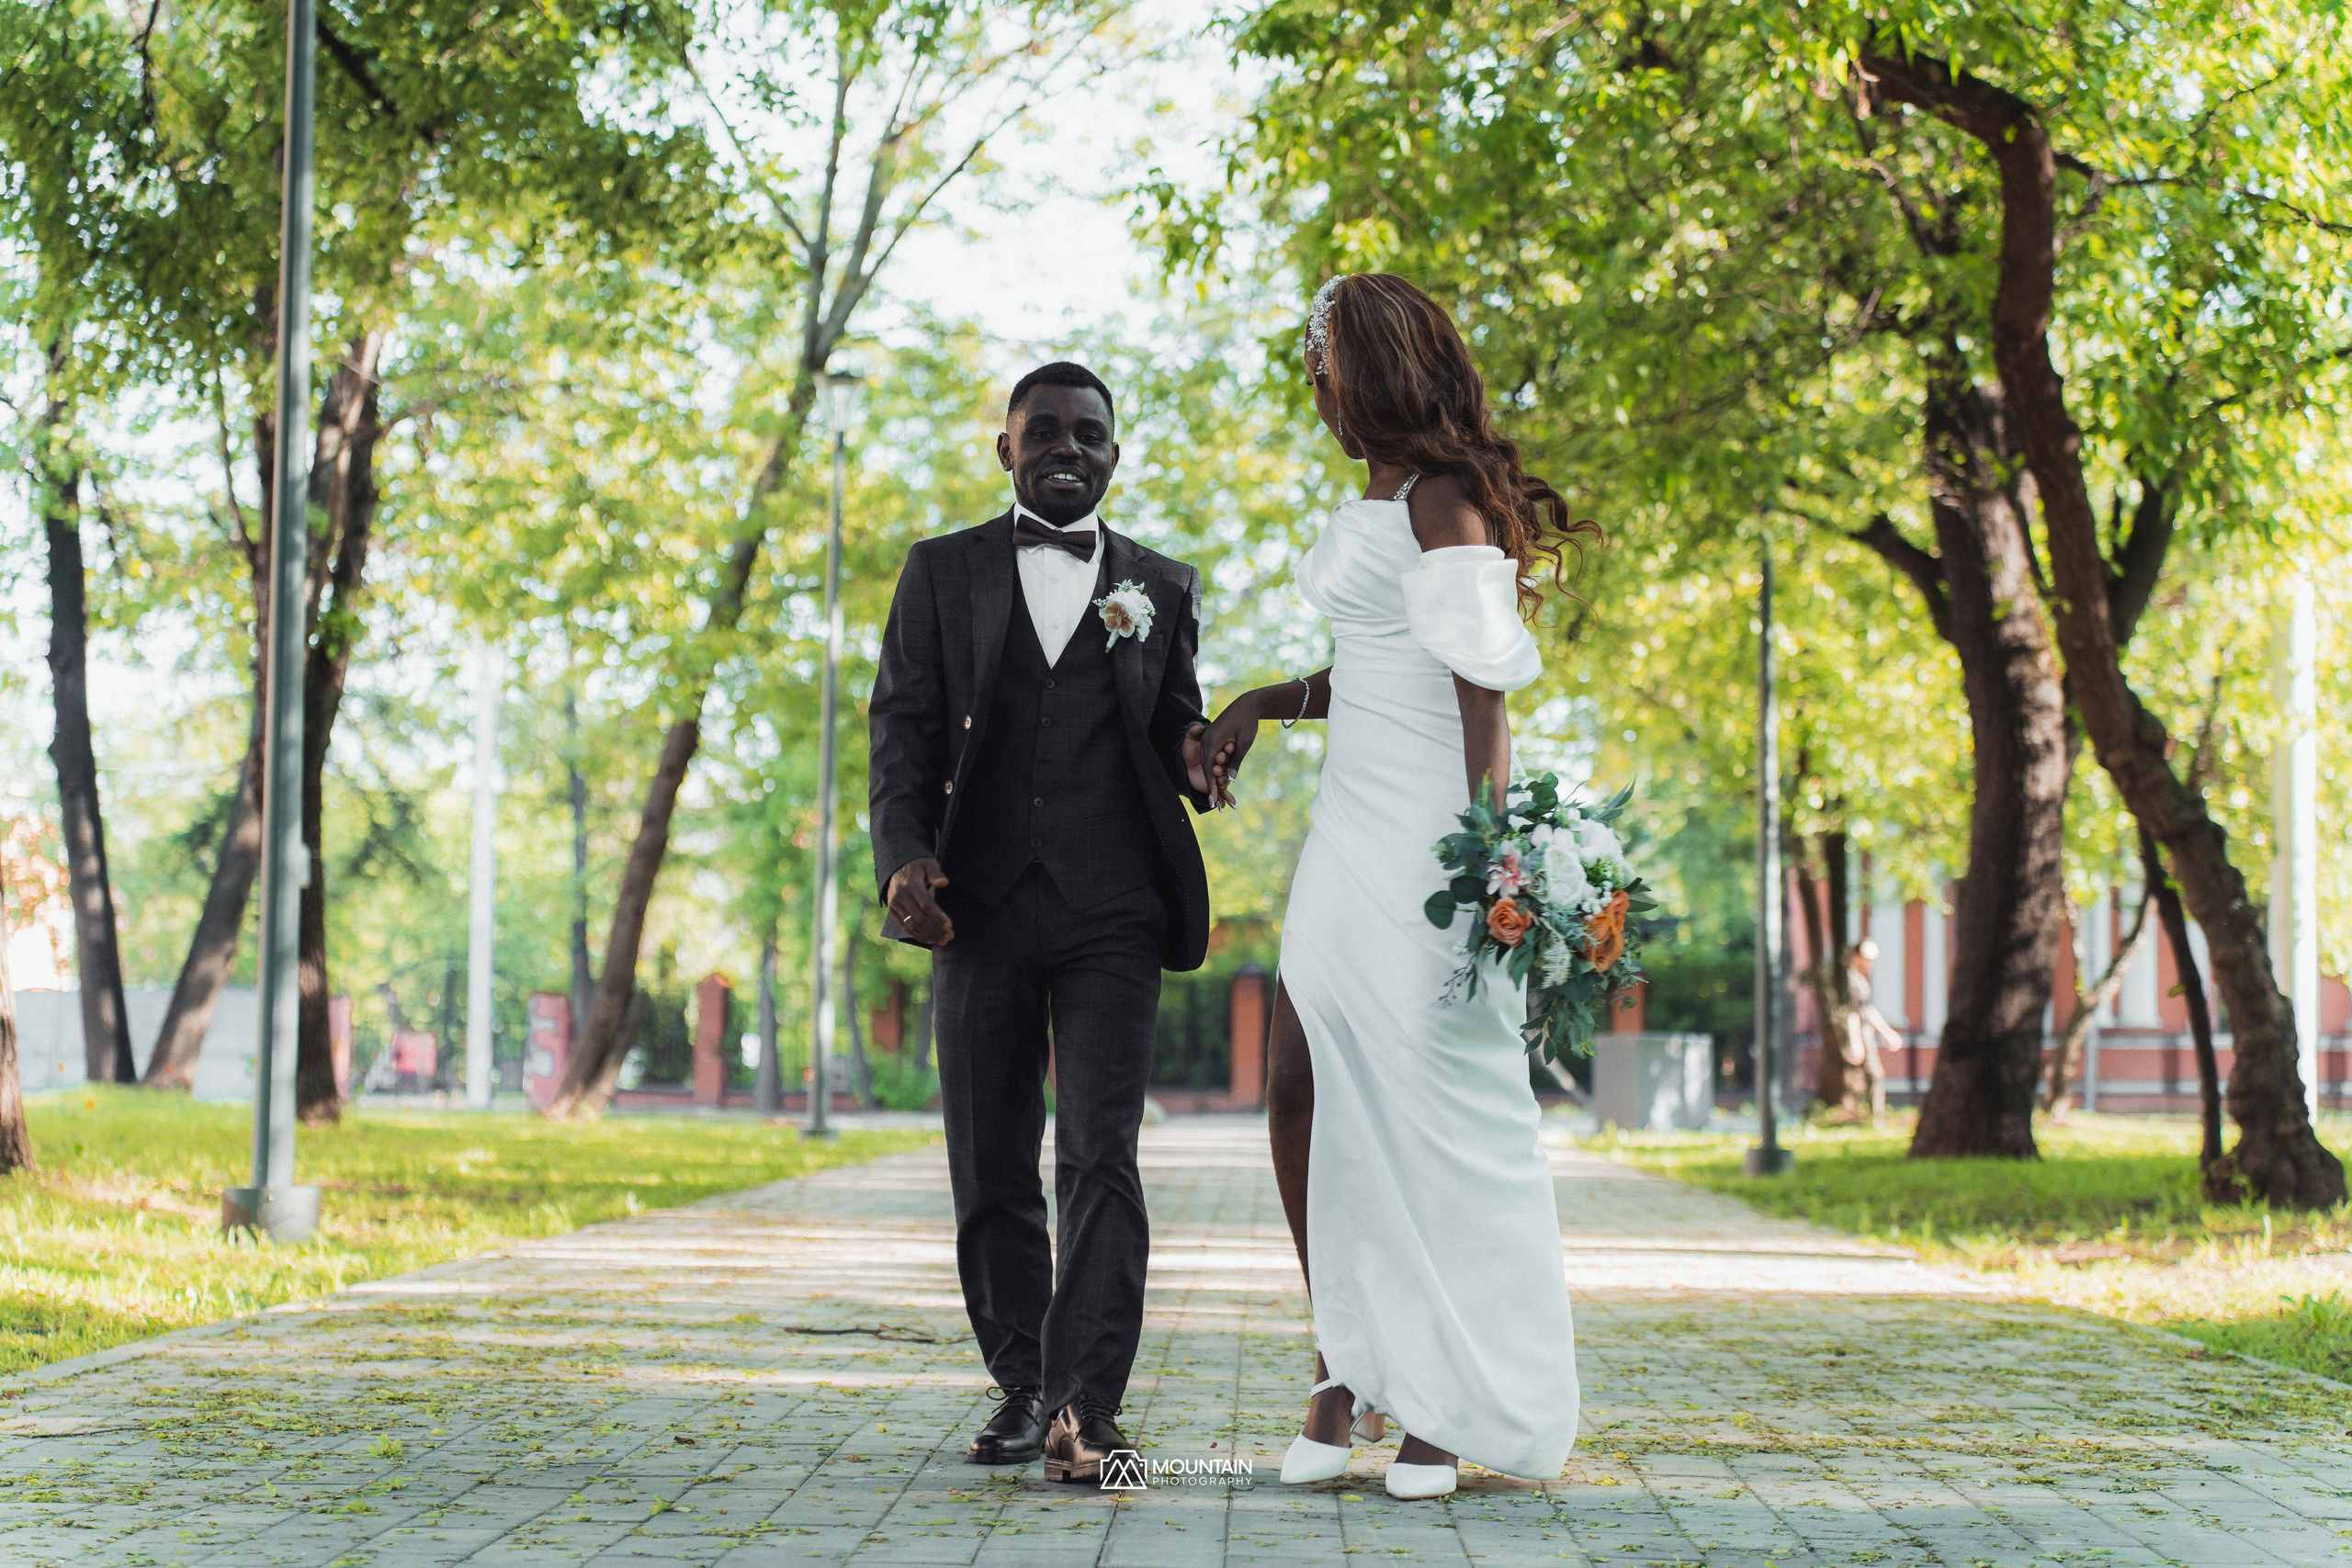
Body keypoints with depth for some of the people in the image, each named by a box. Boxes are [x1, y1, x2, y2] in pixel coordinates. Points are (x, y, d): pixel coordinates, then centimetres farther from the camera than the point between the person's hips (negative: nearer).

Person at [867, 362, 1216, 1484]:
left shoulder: (1162, 587, 13)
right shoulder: (942, 572, 12)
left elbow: (1175, 734, 15)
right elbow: (902, 726, 5)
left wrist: (1198, 759, -10)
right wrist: (905, 853, -11)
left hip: (1112, 911, -1)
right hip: (980, 906, 1)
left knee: (1100, 1158, -12)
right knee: (991, 1171, 6)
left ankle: (1087, 1409, -16)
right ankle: (1023, 1389, 19)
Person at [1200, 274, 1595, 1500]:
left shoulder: (1442, 500, -9)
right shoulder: (1367, 506, 18)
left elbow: (1480, 685, -16)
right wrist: (1261, 705, 16)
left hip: (1431, 832, -9)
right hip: (1353, 831, 9)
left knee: (1436, 1110, -5)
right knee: (1302, 1095, 1)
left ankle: (1451, 1401, 3)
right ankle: (1344, 1369, 10)